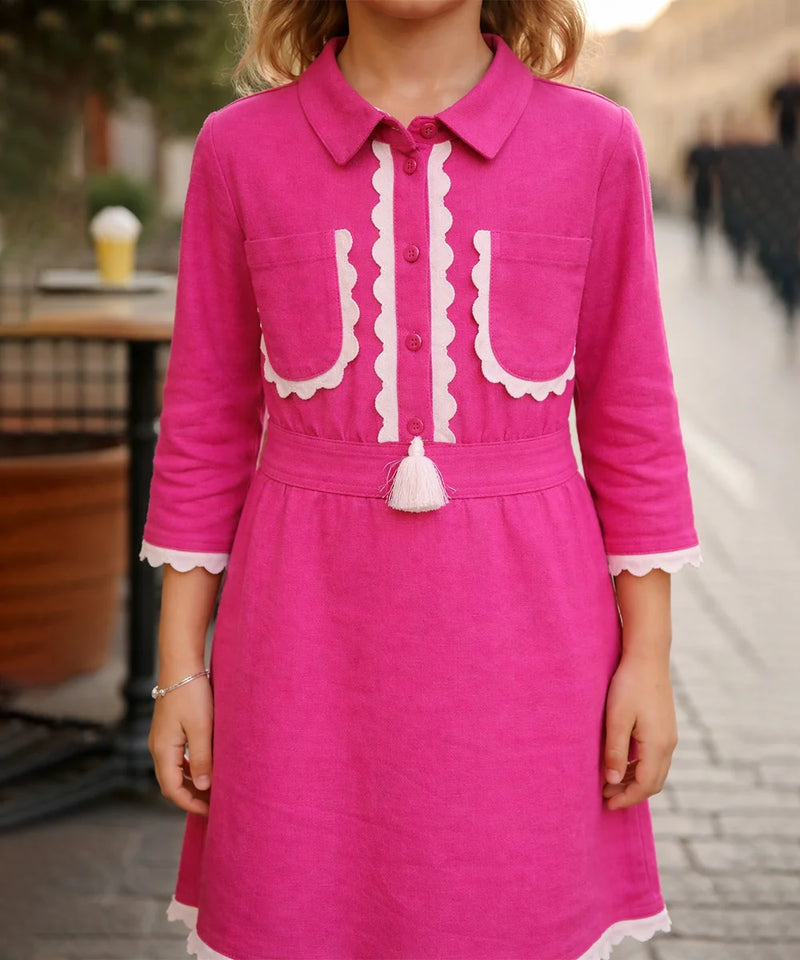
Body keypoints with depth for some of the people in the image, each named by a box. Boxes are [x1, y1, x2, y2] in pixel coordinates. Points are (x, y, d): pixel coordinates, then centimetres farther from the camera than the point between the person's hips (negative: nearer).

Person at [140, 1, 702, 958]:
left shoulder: (593, 143, 1)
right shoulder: (240, 148, 2)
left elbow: (631, 415, 4)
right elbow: (205, 423, 5)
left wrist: (648, 659, 2)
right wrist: (180, 669, 3)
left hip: (519, 630, 0)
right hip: (310, 630, 1)